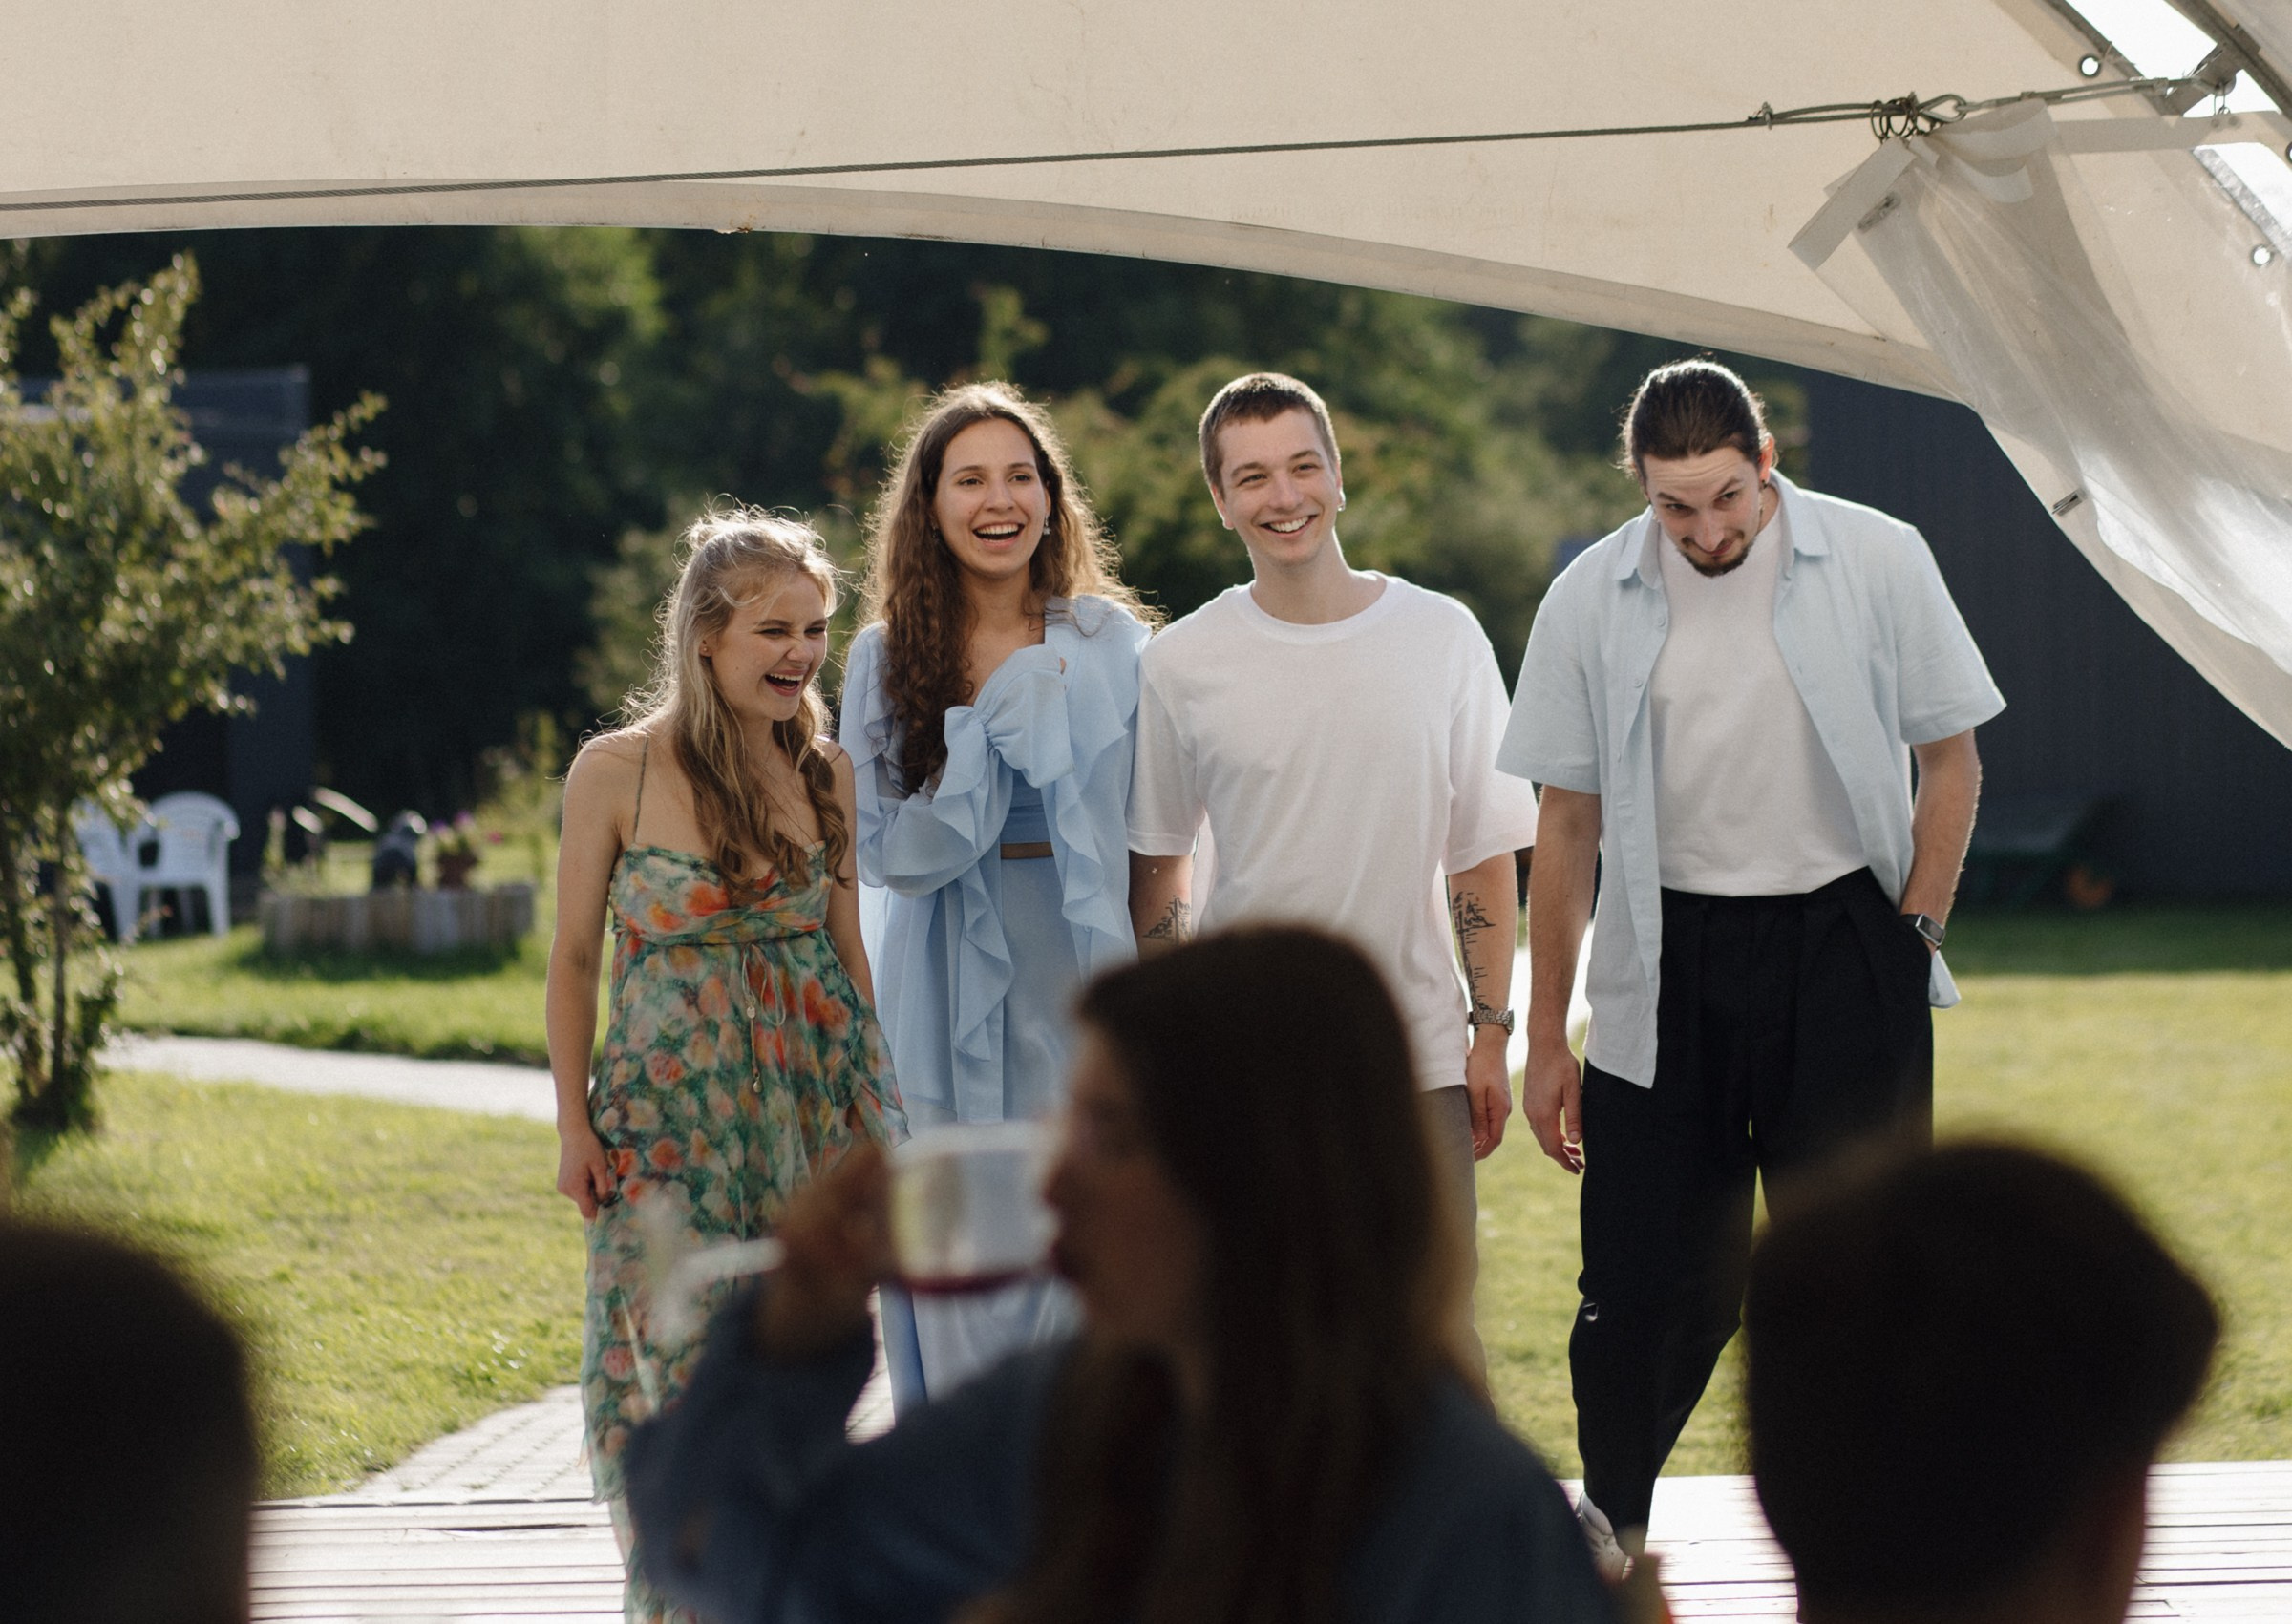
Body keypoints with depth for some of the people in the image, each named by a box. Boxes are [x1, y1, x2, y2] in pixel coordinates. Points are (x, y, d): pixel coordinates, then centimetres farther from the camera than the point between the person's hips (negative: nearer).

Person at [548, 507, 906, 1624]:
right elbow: (574, 956, -1)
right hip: (671, 1102, -3)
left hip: (810, 1095, 3)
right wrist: (574, 1122, -3)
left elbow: (846, 946, 12)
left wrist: (875, 1102, 11)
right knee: (681, 1355, -4)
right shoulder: (617, 771, -6)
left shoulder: (825, 773, 4)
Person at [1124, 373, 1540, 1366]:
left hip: (1418, 1058, 0)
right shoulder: (1182, 665, 2)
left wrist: (1491, 1026, 1)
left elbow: (1481, 851, 6)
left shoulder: (1441, 636, 2)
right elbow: (1156, 869, 10)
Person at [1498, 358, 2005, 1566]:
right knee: (1649, 1271, -1)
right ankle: (1608, 1520, 21)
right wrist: (1544, 1038, 5)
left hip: (1841, 938, -1)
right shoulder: (1591, 600, 0)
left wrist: (1911, 936, -1)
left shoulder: (1877, 562, -4)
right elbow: (1568, 825, 6)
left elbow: (1950, 761, 6)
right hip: (1667, 960, 1)